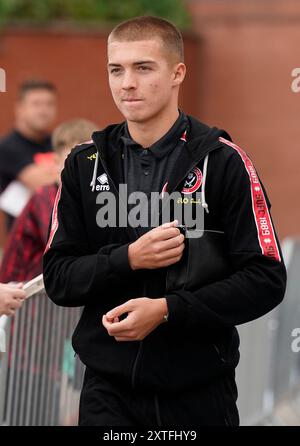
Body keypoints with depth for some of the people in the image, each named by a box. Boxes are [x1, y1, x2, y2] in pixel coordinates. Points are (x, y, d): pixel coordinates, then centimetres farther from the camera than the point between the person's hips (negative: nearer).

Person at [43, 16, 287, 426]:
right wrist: (129, 259, -15)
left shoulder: (223, 162, -6)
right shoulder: (85, 165, 4)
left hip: (200, 391, -2)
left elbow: (266, 280, -9)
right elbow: (58, 278, 3)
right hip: (108, 390, 2)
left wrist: (167, 310, -18)